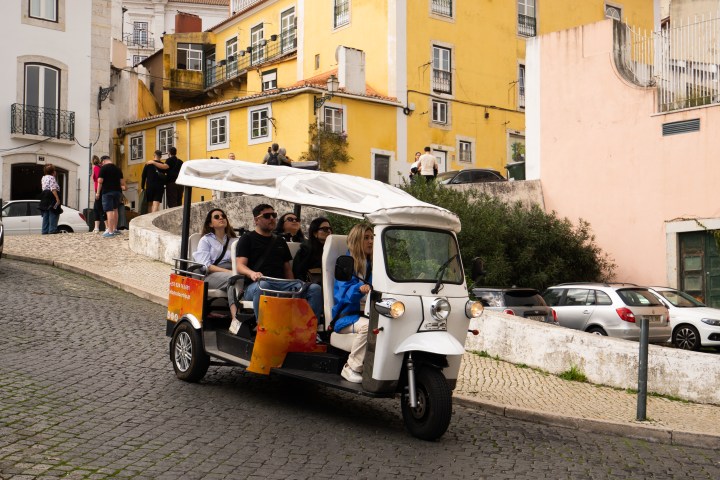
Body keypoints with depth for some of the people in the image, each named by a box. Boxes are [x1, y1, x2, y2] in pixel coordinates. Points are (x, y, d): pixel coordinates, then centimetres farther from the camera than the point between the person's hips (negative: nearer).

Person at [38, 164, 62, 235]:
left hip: (44, 198, 9)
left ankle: (44, 231, 9)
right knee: (53, 215, -7)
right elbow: (53, 189, -19)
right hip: (51, 197, -9)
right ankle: (52, 230, -10)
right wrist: (57, 198, -24)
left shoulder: (43, 178, 18)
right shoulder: (52, 178, -10)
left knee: (46, 216, 10)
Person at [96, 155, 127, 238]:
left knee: (109, 211, -8)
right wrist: (124, 187, 35)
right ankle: (115, 229, 26)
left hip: (107, 192, -6)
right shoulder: (117, 169, 12)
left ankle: (110, 231, -12)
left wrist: (98, 192, -2)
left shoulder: (103, 168, -5)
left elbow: (100, 181, -9)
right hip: (117, 191, 6)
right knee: (115, 210, 20)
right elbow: (122, 182, 16)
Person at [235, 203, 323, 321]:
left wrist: (293, 287, 5)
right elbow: (240, 266, 1)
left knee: (315, 289, -20)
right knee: (263, 285, -43)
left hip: (282, 285, 5)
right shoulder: (247, 239, 14)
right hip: (255, 285, -4)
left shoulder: (280, 241, 29)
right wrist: (252, 273, -23)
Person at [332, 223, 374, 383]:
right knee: (368, 325, -36)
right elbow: (345, 294, -12)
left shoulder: (372, 265, 16)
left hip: (366, 313, 4)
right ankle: (351, 368, -21)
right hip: (346, 316, -4)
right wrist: (359, 288, -32)